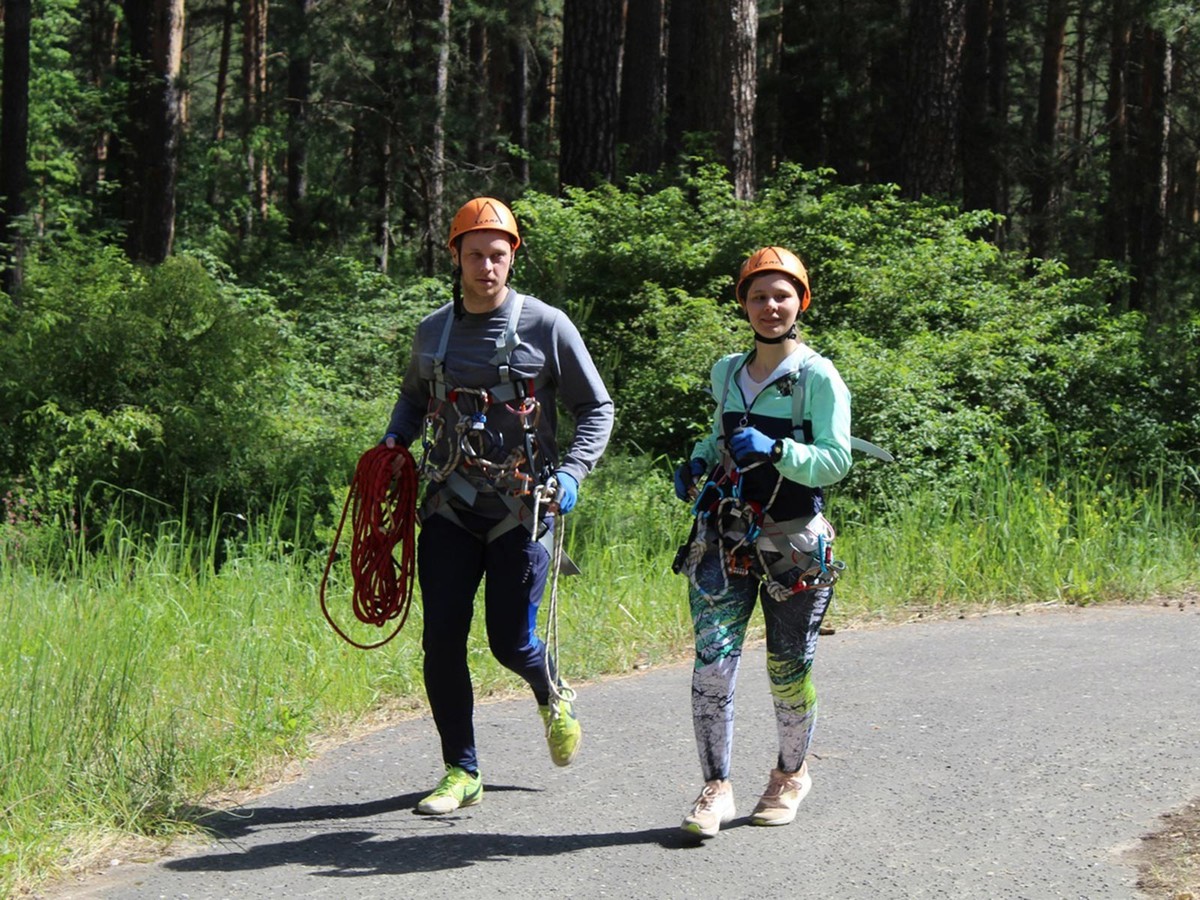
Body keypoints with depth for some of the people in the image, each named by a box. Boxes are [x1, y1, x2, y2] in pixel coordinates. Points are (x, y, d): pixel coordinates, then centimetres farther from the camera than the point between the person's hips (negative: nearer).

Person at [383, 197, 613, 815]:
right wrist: (394, 440, 7)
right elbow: (414, 396, 27)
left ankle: (552, 694, 35)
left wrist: (571, 472, -12)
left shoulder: (547, 327, -4)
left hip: (522, 509, -3)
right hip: (450, 508, 3)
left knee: (511, 642, -2)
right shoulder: (432, 331, 7)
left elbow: (596, 409, 2)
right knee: (442, 639, -4)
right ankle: (461, 772, 9)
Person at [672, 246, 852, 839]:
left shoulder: (818, 377, -5)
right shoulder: (727, 373, 12)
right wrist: (698, 461, 10)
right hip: (724, 539, 4)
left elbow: (836, 460, -12)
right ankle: (716, 788, -1)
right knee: (712, 663, -8)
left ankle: (790, 775, 29)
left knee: (788, 672, 6)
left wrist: (775, 450, -27)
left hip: (793, 542, -4)